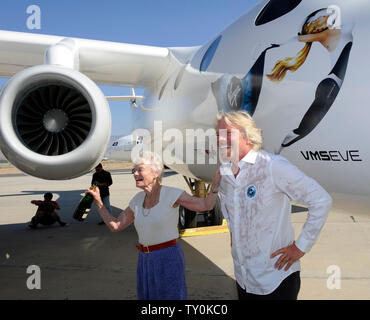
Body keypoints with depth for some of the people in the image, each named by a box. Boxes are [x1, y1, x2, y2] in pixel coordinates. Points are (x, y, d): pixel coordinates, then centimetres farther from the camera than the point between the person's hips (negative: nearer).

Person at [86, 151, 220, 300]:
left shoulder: (171, 194, -13)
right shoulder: (138, 199, 5)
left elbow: (206, 205, -9)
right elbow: (115, 225, 10)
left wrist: (216, 183, -20)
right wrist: (98, 201, 4)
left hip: (169, 260, -6)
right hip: (146, 261, 6)